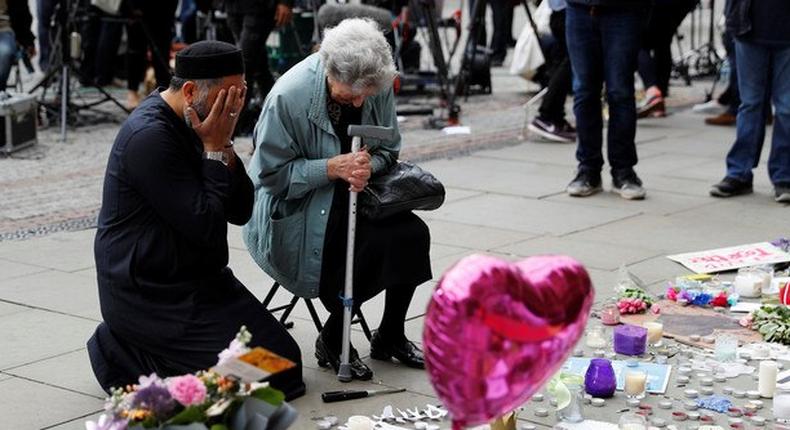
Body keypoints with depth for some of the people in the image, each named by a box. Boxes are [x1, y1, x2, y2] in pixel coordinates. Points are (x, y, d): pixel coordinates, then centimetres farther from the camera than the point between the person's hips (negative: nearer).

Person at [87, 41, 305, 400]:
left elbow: (241, 212, 4)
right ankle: (123, 354, -1)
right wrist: (214, 150, -17)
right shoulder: (150, 136, -22)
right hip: (150, 295, -10)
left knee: (285, 358, 7)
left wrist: (223, 147, -10)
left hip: (198, 281, 10)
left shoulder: (190, 126, 7)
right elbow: (206, 227, -24)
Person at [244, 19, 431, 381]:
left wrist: (368, 165, -21)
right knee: (372, 245, -27)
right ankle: (332, 341, -4)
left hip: (355, 193, 6)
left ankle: (390, 336, 5)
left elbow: (388, 150, 3)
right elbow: (272, 174, -18)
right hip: (295, 209, -6)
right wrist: (334, 167, -29)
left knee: (413, 234, -17)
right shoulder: (289, 96, -24)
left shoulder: (379, 86, -9)